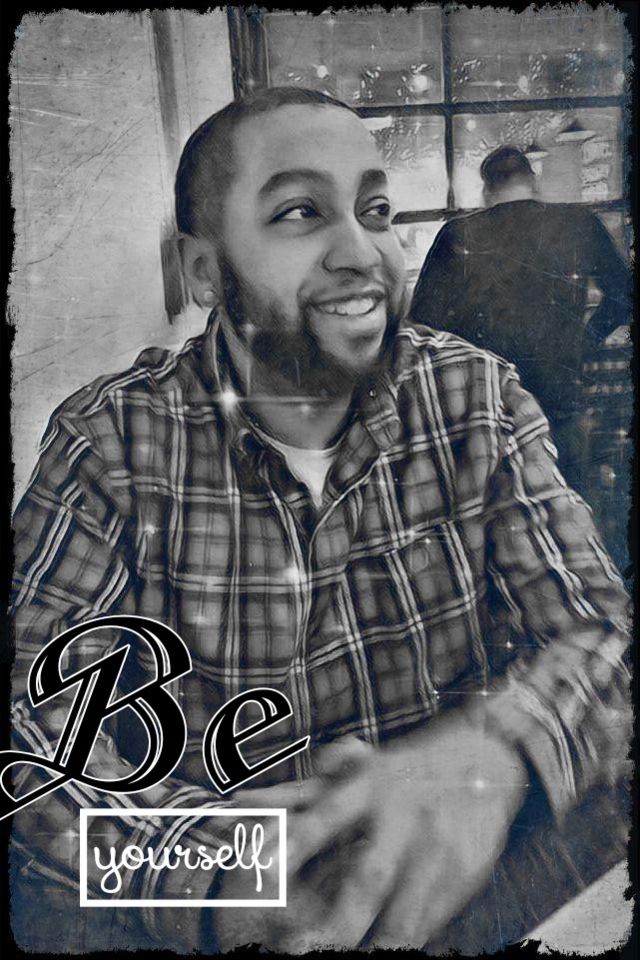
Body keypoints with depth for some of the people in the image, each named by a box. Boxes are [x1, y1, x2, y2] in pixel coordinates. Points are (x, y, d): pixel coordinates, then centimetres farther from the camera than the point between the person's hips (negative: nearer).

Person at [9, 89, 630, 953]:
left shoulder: (477, 396, -5)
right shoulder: (111, 438, -9)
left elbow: (595, 624, -10)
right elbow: (35, 696, -14)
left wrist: (484, 754, -33)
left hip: (457, 883, 2)